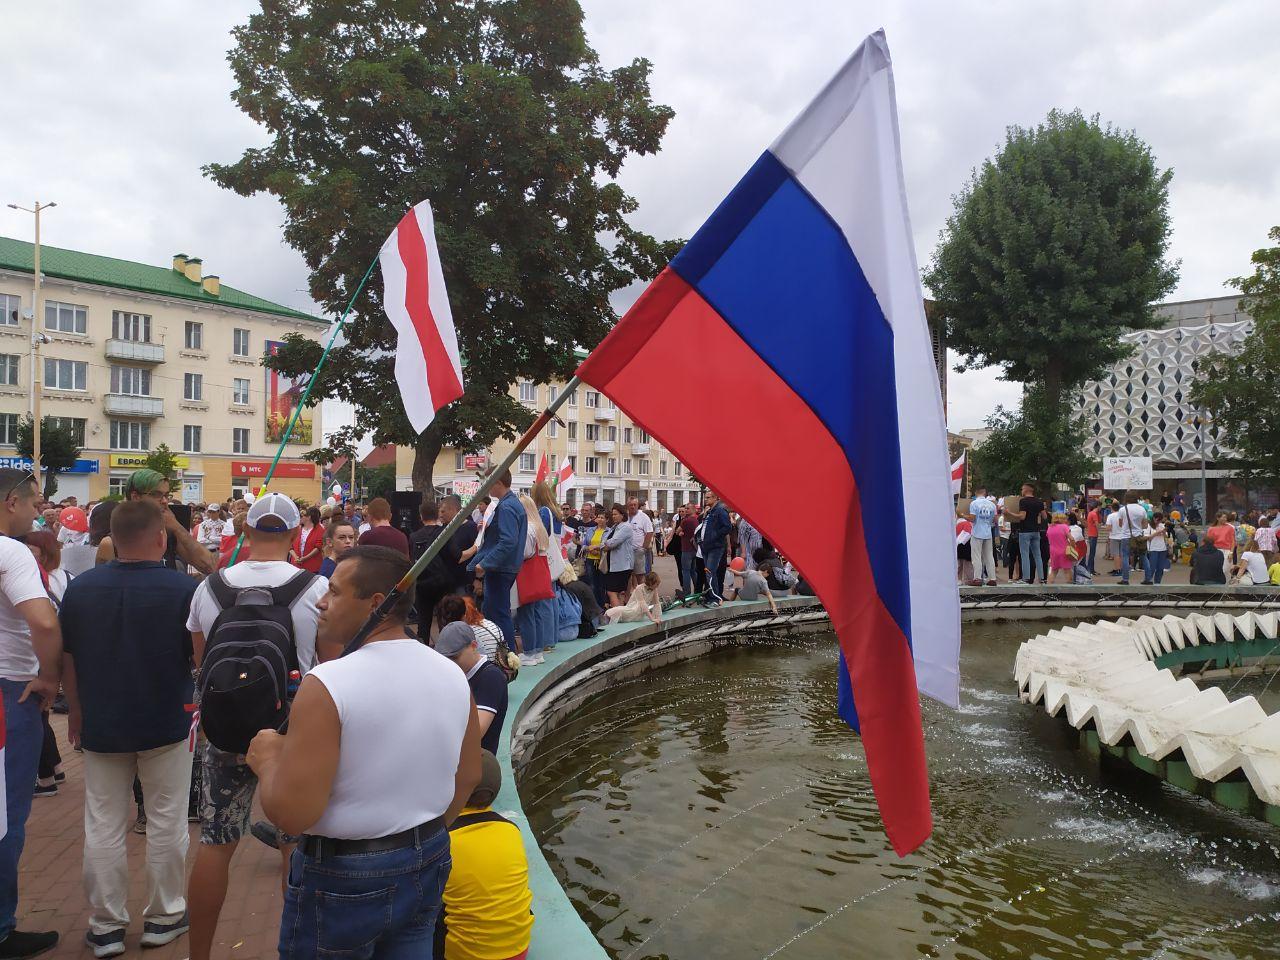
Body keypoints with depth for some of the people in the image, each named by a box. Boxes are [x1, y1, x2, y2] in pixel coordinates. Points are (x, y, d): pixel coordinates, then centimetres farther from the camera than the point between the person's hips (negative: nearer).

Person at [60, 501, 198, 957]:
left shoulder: (80, 588, -6)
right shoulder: (184, 588, -17)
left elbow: (66, 658, 4)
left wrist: (76, 710, 17)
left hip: (101, 725, 3)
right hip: (166, 725, -2)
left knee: (103, 828, 13)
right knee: (166, 824, 11)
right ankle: (164, 917, 23)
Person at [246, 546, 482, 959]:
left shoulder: (326, 684, -23)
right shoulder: (452, 675, -4)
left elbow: (291, 813, -24)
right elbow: (468, 777, 7)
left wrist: (268, 759, -5)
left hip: (342, 877, -5)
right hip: (428, 864, 5)